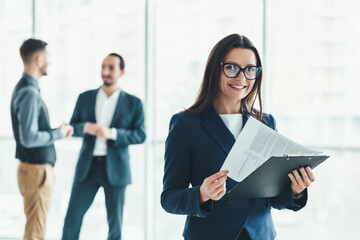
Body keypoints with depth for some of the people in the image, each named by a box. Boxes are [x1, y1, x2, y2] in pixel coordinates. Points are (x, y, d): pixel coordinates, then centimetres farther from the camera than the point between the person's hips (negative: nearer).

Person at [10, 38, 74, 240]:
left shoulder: (26, 88, 11)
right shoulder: (29, 92, -20)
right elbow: (28, 138, -25)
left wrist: (59, 130, 8)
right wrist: (58, 134, -13)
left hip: (38, 167, 10)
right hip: (37, 170, -10)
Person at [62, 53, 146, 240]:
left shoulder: (133, 103, 2)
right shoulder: (85, 98, 9)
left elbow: (140, 135, -3)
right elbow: (72, 126, 10)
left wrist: (112, 133, -18)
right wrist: (86, 127, -13)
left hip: (115, 168, -1)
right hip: (88, 166, 2)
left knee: (115, 224, 5)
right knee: (72, 217, 0)